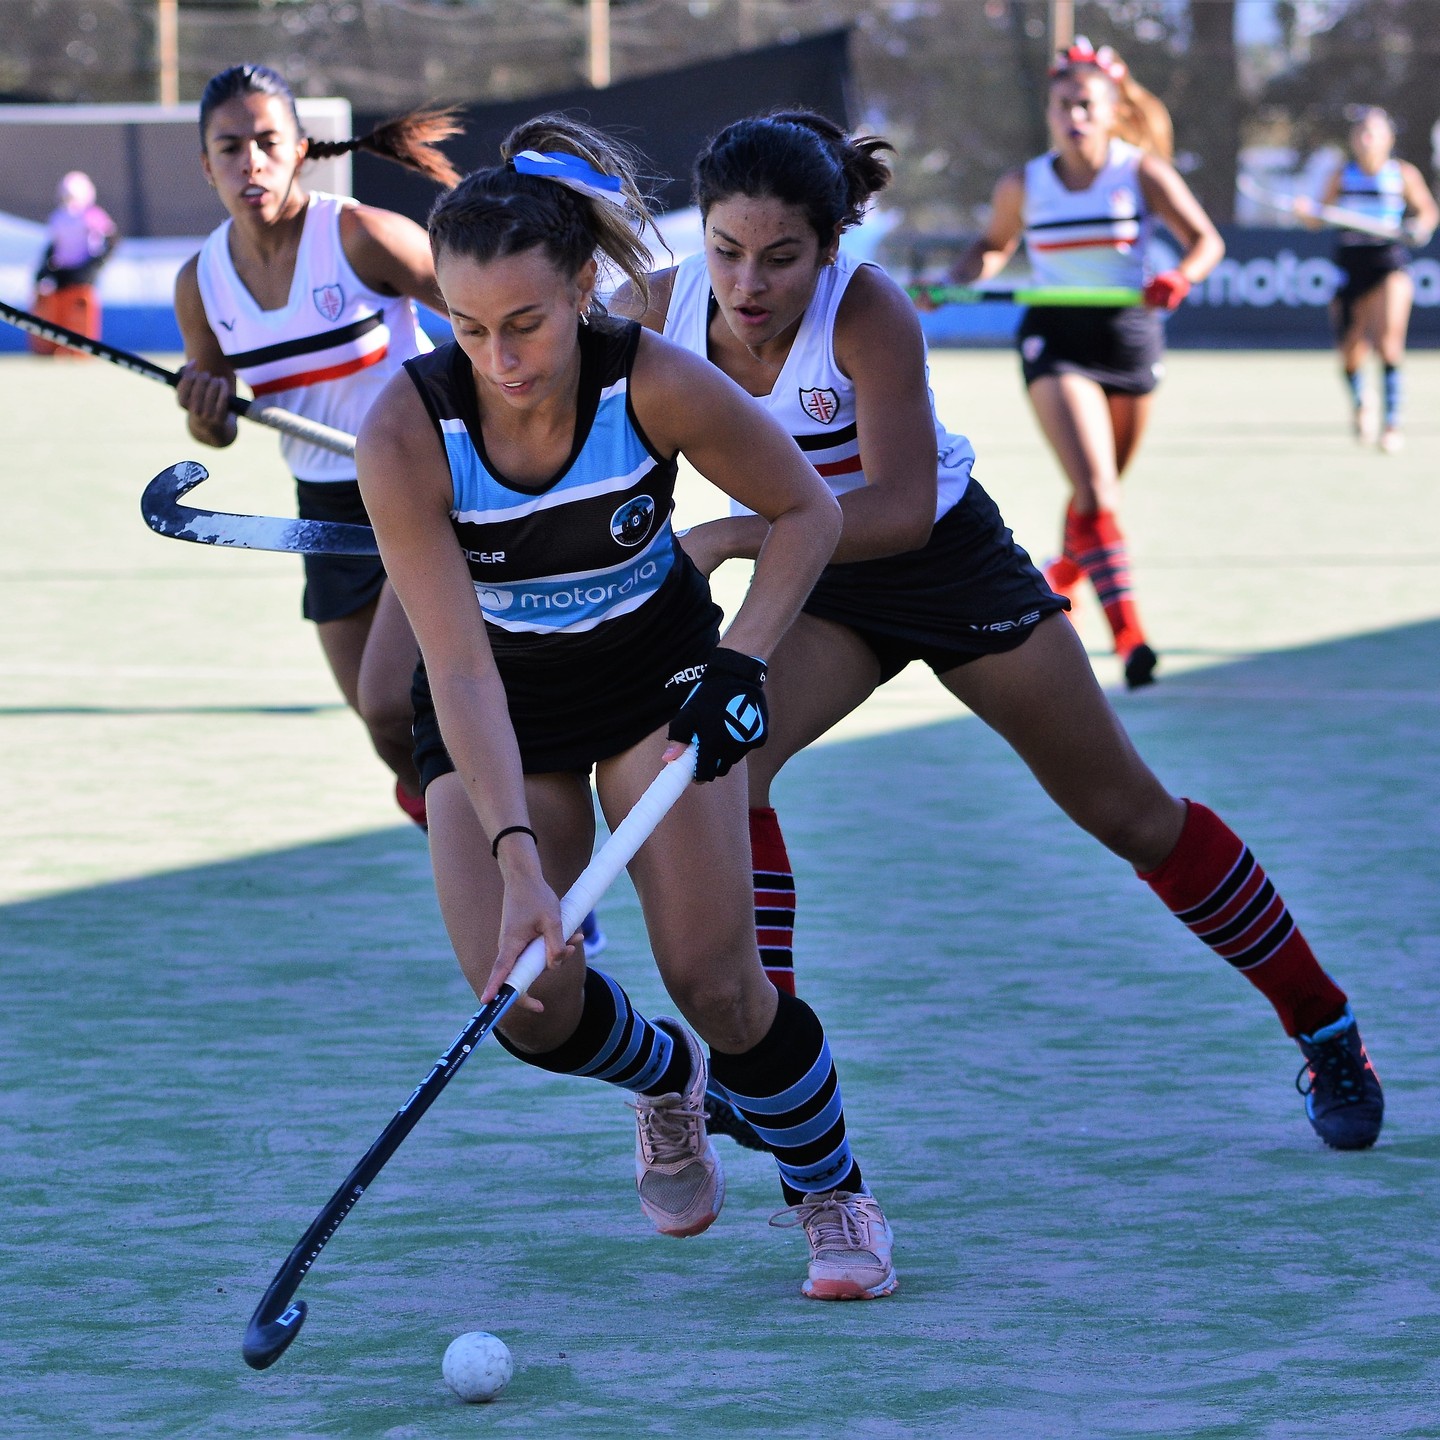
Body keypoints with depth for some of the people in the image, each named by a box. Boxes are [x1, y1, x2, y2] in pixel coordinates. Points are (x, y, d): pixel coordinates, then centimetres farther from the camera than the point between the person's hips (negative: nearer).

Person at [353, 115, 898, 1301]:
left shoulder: (657, 385, -27)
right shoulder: (407, 432, -29)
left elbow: (806, 509, -9)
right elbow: (460, 669, -29)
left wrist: (742, 661, -22)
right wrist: (515, 855, -39)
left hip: (656, 672, 0)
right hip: (496, 708, 1)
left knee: (712, 974, -13)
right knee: (524, 1003, -14)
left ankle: (837, 1200, 13)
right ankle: (665, 1081, 22)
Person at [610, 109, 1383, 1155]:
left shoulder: (867, 314, -33)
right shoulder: (652, 313, -21)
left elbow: (900, 510, -39)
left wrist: (733, 536, -45)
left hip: (952, 561, -3)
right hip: (819, 585, 4)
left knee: (1131, 815, 6)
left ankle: (1328, 1036, 23)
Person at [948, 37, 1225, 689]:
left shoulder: (1143, 173, -4)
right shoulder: (1022, 185, 1)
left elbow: (1206, 240, -4)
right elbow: (994, 244, 18)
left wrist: (1180, 276, -25)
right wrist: (964, 275, -2)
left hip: (1131, 338, 2)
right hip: (1056, 340, -2)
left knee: (1097, 494, 15)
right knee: (1096, 494, -19)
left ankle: (1056, 585, 45)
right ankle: (1128, 633, -26)